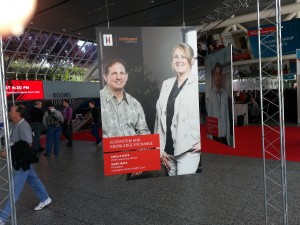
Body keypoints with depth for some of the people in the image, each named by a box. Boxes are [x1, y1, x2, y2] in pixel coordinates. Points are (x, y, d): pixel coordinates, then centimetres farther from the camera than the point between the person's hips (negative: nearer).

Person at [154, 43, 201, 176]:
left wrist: (203, 141, -9)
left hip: (188, 150, -5)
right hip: (167, 150, 5)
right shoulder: (166, 84, 10)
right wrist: (159, 148, 9)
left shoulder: (198, 84, -7)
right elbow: (159, 117, 11)